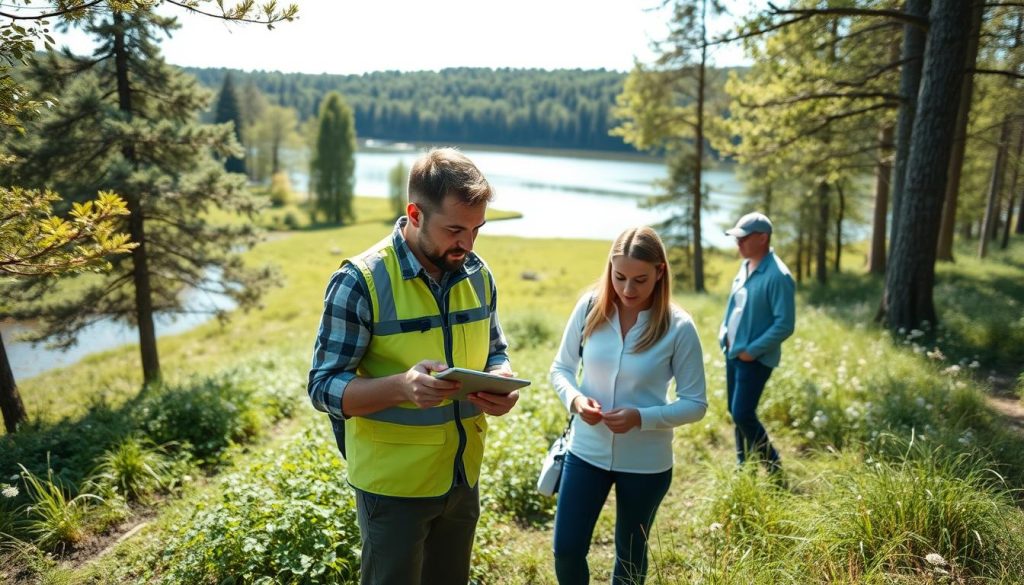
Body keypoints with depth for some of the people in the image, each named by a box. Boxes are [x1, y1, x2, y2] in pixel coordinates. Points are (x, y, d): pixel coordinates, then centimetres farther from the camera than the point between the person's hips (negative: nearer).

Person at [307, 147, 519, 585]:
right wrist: (402, 385, -36)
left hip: (462, 478, 5)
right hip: (393, 485, -5)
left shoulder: (478, 274, -2)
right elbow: (324, 387, -18)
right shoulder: (361, 281, -19)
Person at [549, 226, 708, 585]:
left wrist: (642, 418, -25)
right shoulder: (589, 307, -9)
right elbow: (560, 369, 2)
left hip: (646, 462, -1)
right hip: (586, 451, 2)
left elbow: (696, 403, -10)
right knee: (566, 550, 7)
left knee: (631, 554, 19)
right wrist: (575, 399, -19)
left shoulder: (678, 327, -15)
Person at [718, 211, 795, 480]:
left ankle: (775, 471, 9)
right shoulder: (745, 267, 8)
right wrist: (725, 335, 6)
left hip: (755, 358, -8)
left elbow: (785, 324, -21)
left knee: (743, 415, -10)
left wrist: (753, 350, -18)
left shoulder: (777, 276, -19)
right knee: (736, 414, 14)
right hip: (733, 353, 8)